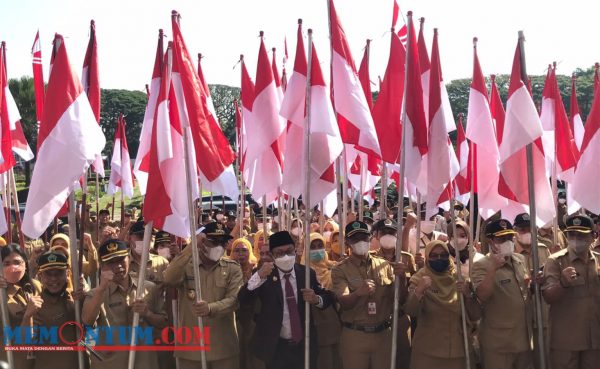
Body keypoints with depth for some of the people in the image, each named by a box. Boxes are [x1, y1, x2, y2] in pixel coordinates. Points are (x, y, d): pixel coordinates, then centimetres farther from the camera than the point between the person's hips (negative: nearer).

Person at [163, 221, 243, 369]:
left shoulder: (233, 268, 3)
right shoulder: (186, 265, 2)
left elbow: (234, 299, -9)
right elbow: (169, 280, -19)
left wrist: (210, 308, -28)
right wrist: (191, 248, -23)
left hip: (224, 346, 1)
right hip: (190, 345, 0)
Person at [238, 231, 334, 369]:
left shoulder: (307, 273, -1)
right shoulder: (264, 275, -8)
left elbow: (328, 297, 6)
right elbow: (242, 299, -19)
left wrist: (316, 299, -17)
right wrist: (259, 276, -35)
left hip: (304, 346, 2)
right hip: (275, 347, -2)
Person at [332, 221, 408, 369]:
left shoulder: (385, 265, 4)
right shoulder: (340, 270, -4)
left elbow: (400, 300, 2)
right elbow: (344, 304, -16)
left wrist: (402, 278, -16)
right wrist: (358, 293, -37)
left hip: (383, 334, 3)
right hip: (354, 336, -2)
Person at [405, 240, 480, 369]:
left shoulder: (459, 279, 3)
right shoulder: (419, 279, -3)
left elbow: (475, 316, -1)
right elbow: (411, 311, -18)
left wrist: (468, 294, -18)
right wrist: (419, 290, -35)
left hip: (457, 349, 2)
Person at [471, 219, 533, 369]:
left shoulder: (521, 260, 8)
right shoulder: (481, 266, -11)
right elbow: (482, 295, -26)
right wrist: (493, 269, -36)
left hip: (525, 338, 6)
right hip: (498, 342, -6)